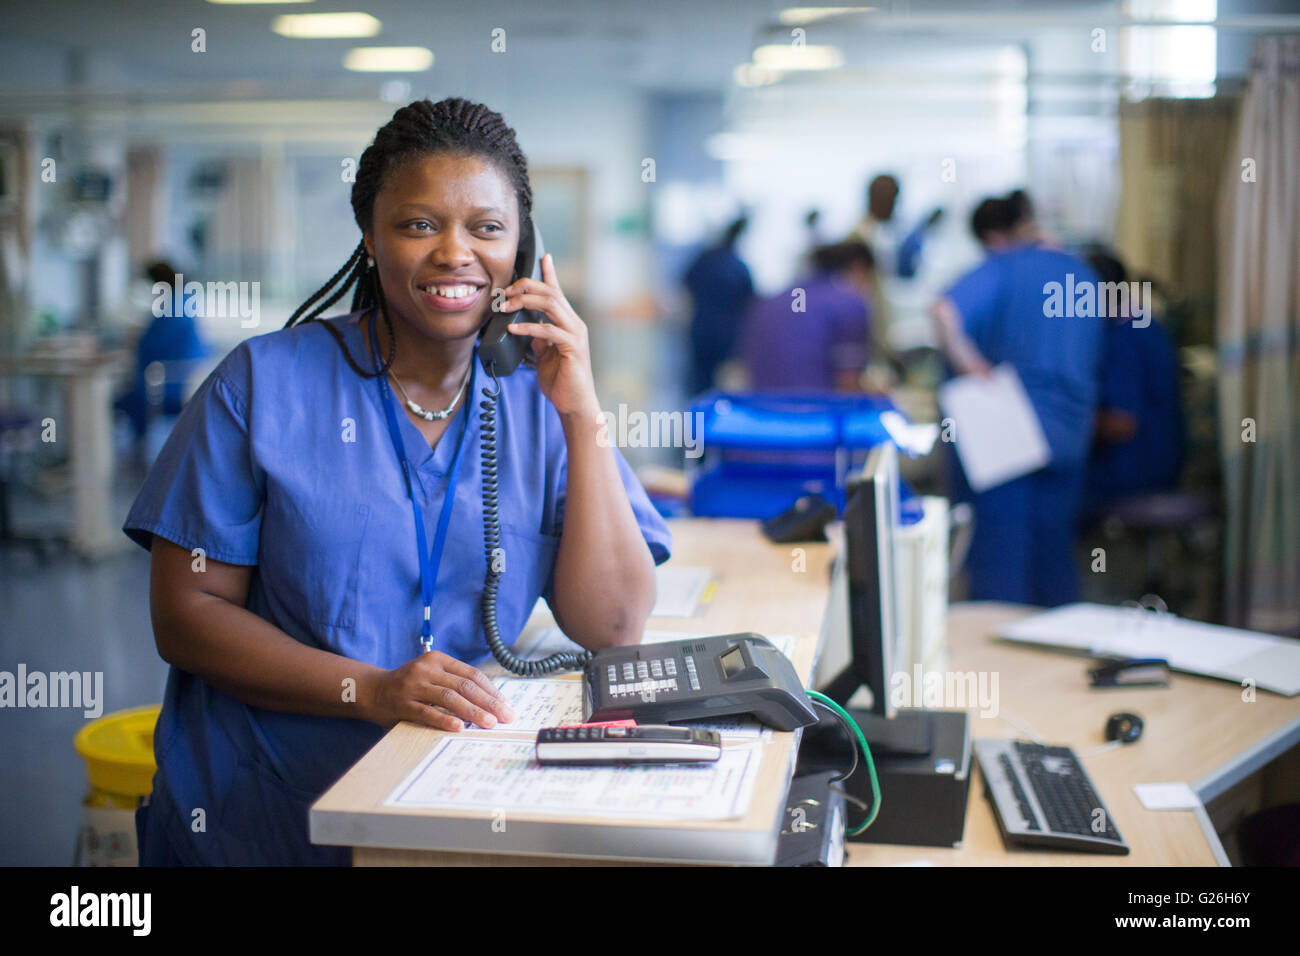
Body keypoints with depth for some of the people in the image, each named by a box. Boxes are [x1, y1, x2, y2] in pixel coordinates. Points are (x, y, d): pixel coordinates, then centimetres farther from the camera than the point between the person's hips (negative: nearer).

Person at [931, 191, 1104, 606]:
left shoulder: (1001, 269, -7)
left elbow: (945, 311, -27)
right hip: (1069, 437, 6)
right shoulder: (1084, 275, 12)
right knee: (1054, 551, 14)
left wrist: (971, 367, -20)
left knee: (999, 555, 0)